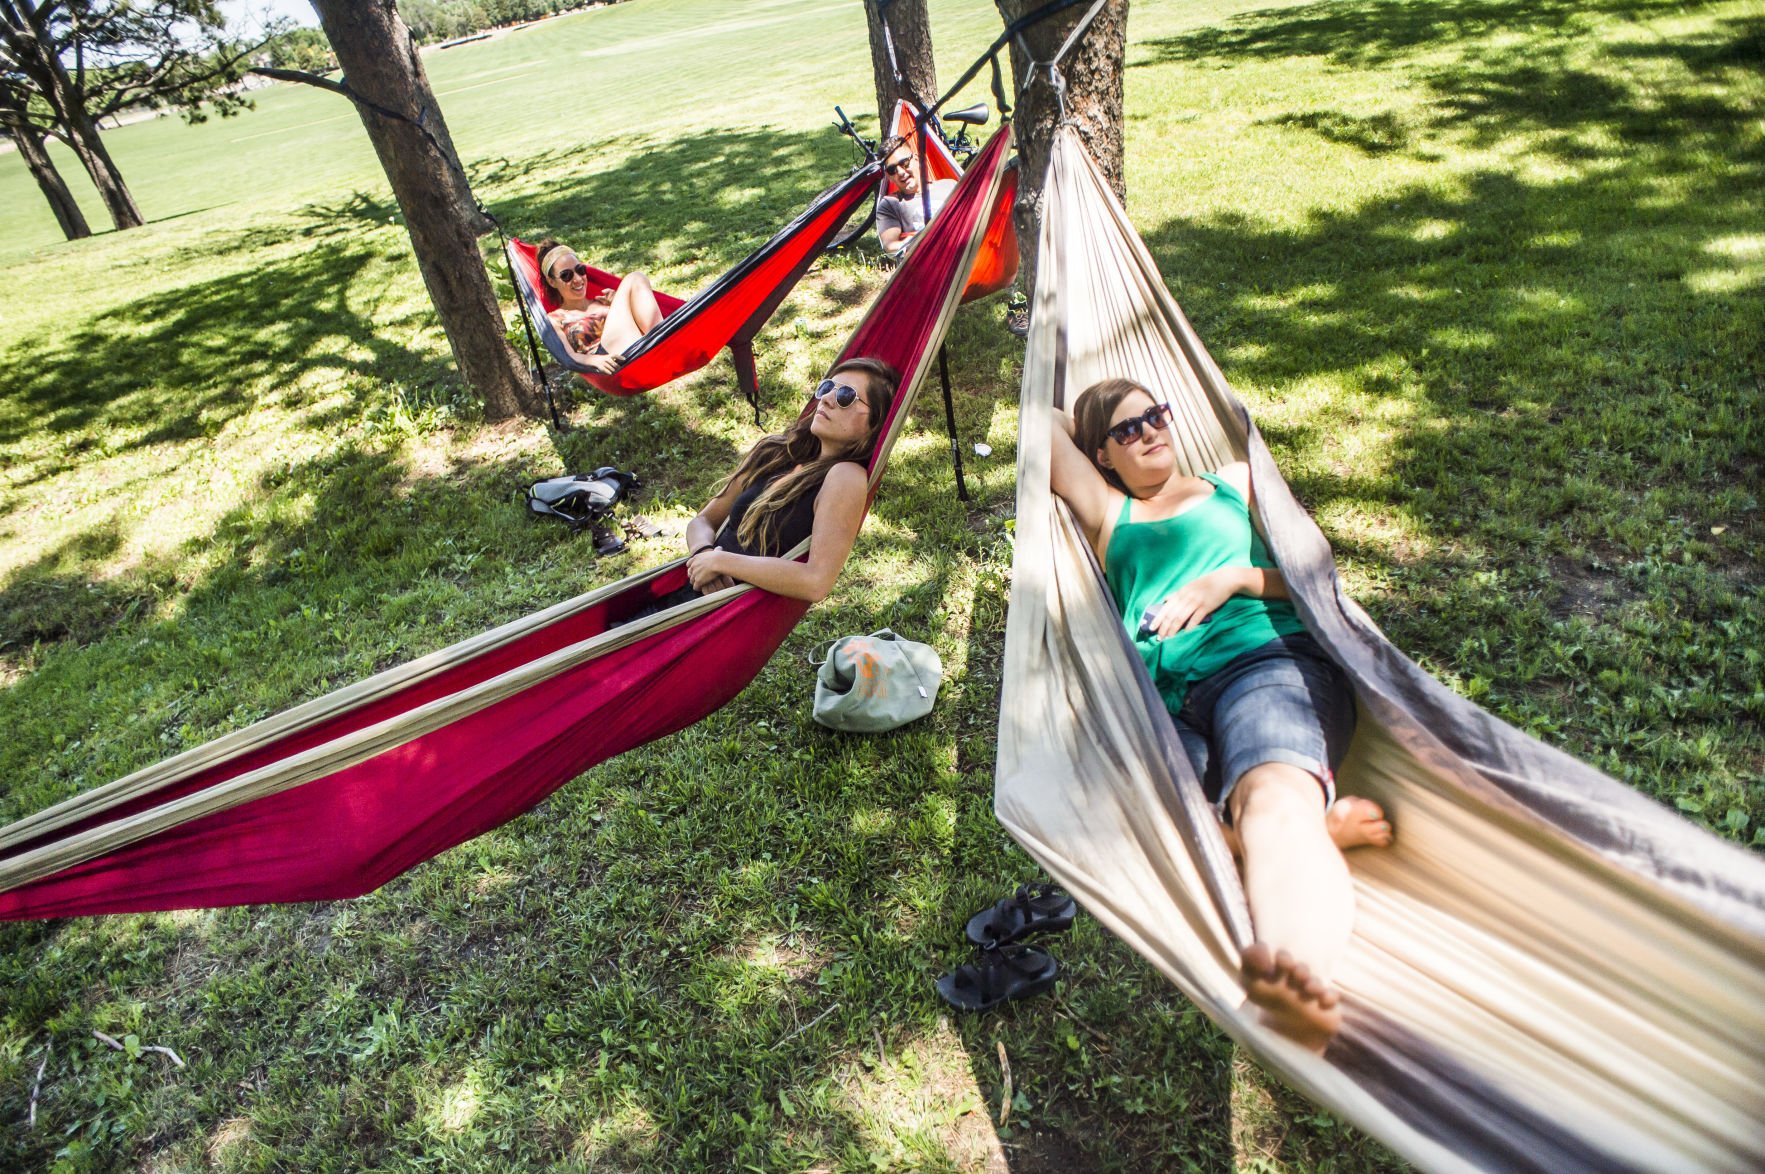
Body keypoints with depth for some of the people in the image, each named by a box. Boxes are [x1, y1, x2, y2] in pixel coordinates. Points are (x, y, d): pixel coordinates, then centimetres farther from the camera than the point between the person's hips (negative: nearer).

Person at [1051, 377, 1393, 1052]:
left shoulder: (1235, 483, 29)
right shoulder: (1107, 515, 30)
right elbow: (1046, 422, 33)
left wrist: (1235, 577, 3)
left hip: (1268, 660, -1)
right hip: (1161, 703, 2)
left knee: (1274, 799, -39)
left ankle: (1306, 982, -64)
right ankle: (1320, 823, -32)